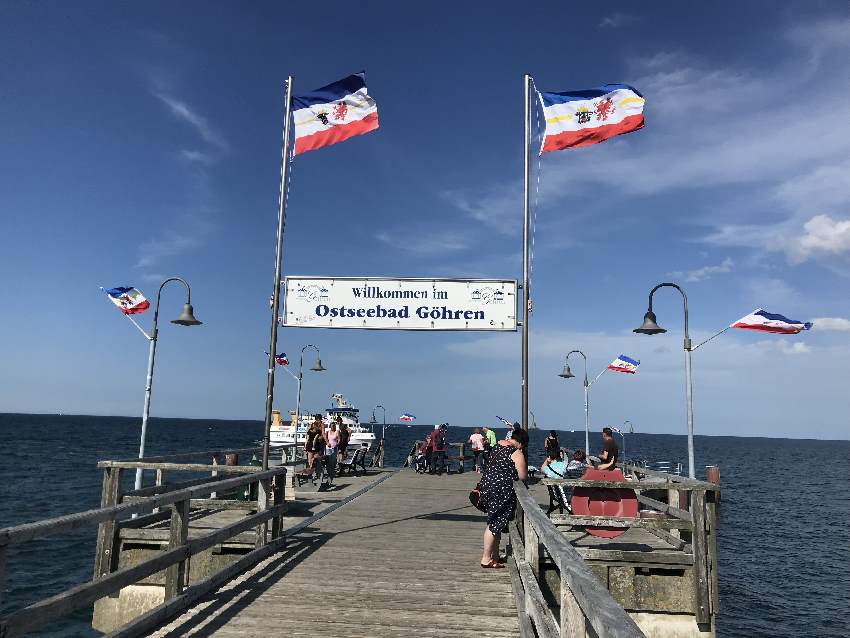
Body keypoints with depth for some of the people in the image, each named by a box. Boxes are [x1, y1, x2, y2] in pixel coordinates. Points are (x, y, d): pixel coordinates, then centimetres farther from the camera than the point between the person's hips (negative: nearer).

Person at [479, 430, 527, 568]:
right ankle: (486, 558, 5)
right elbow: (523, 476, -13)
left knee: (495, 522, 16)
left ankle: (495, 556, 23)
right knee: (495, 524, -1)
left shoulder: (498, 444, 12)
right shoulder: (517, 453, -12)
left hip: (487, 485, 9)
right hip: (501, 490, -9)